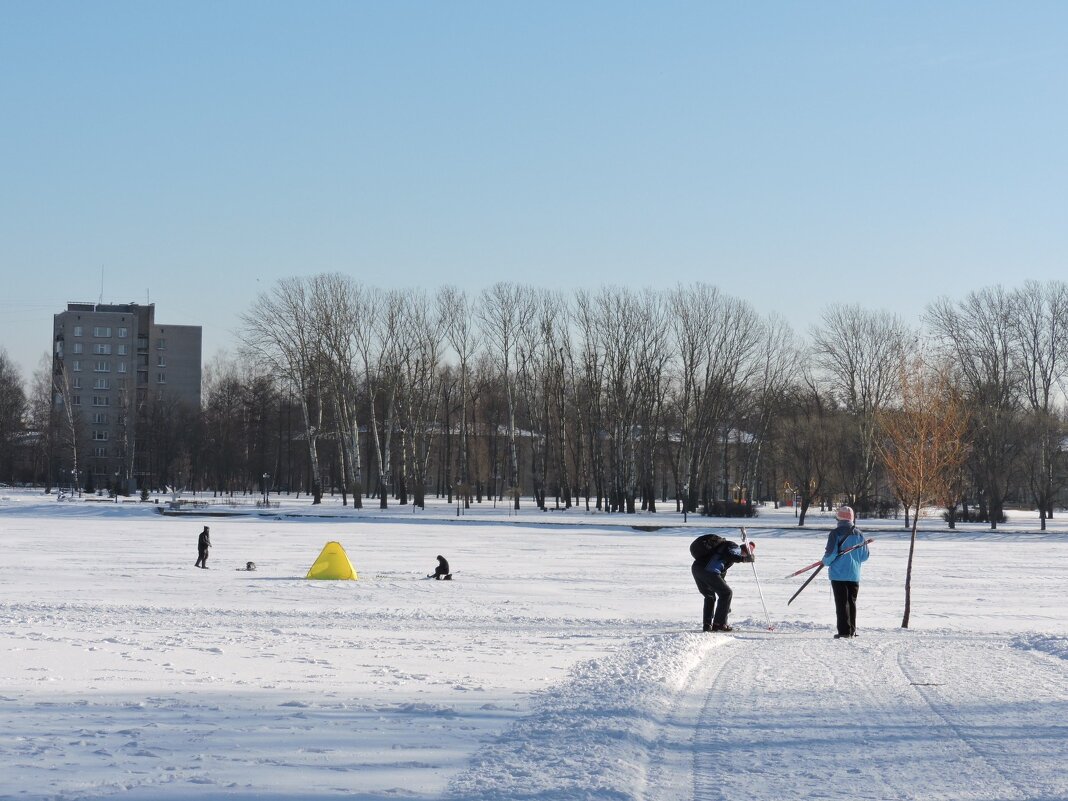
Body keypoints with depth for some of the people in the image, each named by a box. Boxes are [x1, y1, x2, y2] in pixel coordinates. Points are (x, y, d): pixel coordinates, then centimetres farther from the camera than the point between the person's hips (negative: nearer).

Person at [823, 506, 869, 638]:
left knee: (841, 602, -2)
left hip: (838, 574, -5)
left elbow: (831, 553, -15)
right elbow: (865, 556, 8)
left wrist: (826, 561, 6)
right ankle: (852, 631, 16)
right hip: (854, 575, 5)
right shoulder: (859, 534, 5)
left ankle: (844, 631, -7)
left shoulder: (835, 533, -11)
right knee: (852, 602, 13)